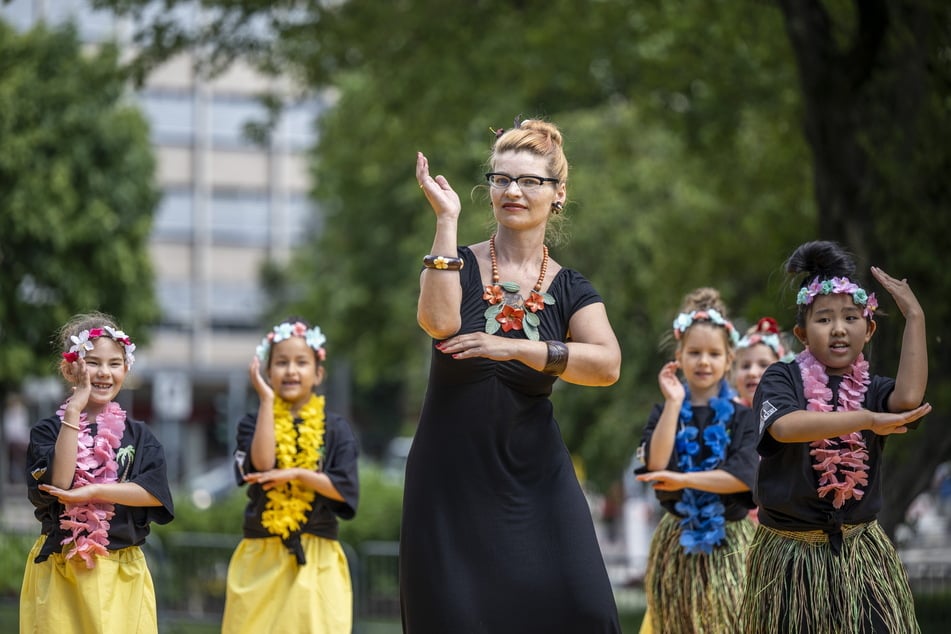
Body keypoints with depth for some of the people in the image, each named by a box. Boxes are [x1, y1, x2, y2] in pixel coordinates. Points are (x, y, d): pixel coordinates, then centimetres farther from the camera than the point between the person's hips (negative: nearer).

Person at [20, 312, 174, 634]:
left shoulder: (138, 436, 8)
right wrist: (74, 411, -16)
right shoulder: (48, 431, 2)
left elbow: (156, 493, -6)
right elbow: (57, 483, -16)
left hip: (122, 574, 2)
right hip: (61, 573, -2)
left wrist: (92, 491, -16)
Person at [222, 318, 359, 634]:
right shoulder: (253, 424, 6)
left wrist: (296, 474, -14)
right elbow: (262, 464, -14)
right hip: (262, 559, 0)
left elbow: (345, 489, -3)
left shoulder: (336, 429, 6)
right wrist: (266, 399, -10)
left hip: (316, 561, 0)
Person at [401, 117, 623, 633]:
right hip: (451, 476, -1)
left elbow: (607, 365, -14)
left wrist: (517, 348, -23)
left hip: (534, 479, 1)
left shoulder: (570, 291, 5)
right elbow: (438, 321, -21)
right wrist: (446, 220, -16)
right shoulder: (458, 265, 3)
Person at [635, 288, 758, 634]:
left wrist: (682, 479, -14)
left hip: (729, 542, -1)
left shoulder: (743, 417, 4)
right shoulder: (664, 413, 7)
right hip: (677, 542, 1)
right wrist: (674, 403, -10)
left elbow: (743, 476, -12)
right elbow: (657, 465, -11)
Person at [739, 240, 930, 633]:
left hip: (860, 554, 2)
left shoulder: (872, 390, 3)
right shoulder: (782, 378, -4)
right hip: (790, 554, -2)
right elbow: (785, 426, -26)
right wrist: (865, 419, -32)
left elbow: (909, 398, -20)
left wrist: (914, 316, -18)